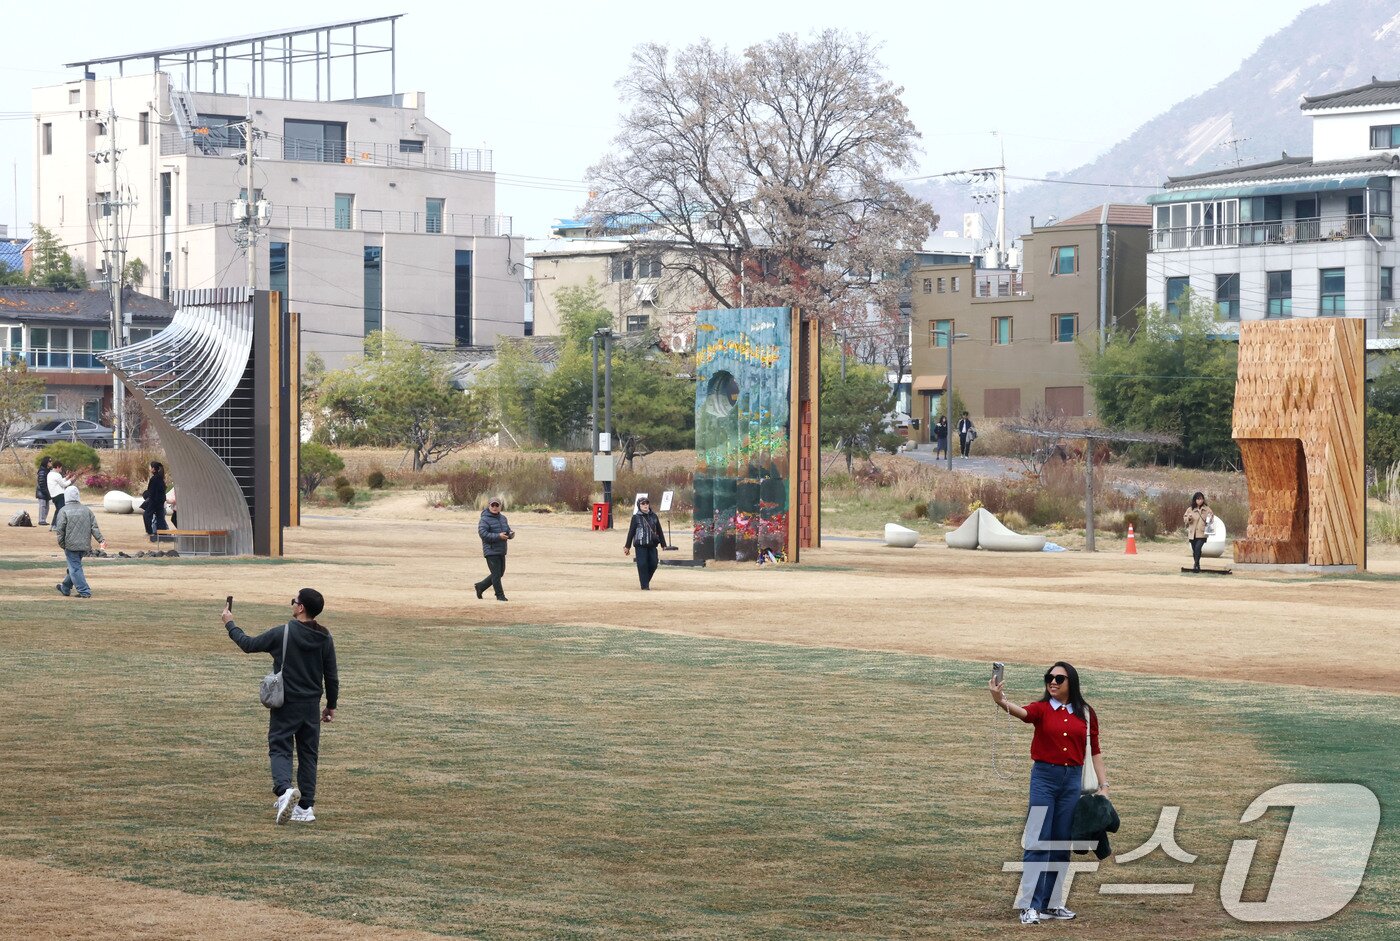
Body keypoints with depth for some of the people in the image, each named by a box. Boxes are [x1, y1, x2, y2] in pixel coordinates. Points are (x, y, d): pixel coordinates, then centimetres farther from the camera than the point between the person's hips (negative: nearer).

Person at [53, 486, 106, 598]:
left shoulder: (63, 511, -6)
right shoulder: (86, 510, 9)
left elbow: (60, 529, -10)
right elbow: (94, 527, 3)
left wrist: (61, 544, -1)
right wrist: (101, 540, 0)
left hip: (71, 545, -6)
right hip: (85, 545, 6)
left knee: (75, 568, -2)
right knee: (74, 566, 19)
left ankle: (84, 592, -9)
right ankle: (65, 588, 33)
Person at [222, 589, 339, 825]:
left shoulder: (283, 633, -13)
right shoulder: (325, 639, 0)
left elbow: (248, 644, 0)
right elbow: (332, 676, 5)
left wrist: (230, 625, 16)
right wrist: (331, 706, 17)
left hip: (286, 704, -4)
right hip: (311, 706, 4)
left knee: (280, 748, 0)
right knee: (308, 754, 11)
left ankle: (284, 788, -28)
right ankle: (305, 807, 12)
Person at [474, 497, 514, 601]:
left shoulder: (503, 518, 14)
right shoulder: (485, 520, -11)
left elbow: (507, 530, 22)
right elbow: (483, 534, -20)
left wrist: (511, 534, -3)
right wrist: (498, 536, -26)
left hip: (501, 551, 8)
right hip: (491, 551, -8)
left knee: (500, 573, 15)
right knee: (496, 574, -6)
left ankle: (480, 586, 28)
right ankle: (500, 595, 4)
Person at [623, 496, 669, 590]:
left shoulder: (653, 516, 9)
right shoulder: (636, 517, 0)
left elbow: (659, 531, 14)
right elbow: (631, 532, 2)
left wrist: (663, 544, 15)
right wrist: (627, 546, 1)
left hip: (652, 545, 4)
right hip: (640, 546, -4)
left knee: (653, 564, 2)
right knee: (642, 565, -7)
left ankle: (646, 581, 23)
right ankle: (645, 585, 0)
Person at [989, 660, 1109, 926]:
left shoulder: (1086, 714, 6)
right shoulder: (1042, 709, -3)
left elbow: (1094, 751, 11)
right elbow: (1022, 713, -25)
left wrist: (1104, 785, 5)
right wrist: (1000, 700, -47)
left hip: (1073, 780, 3)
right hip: (1044, 777, -3)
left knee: (1062, 844, 8)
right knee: (1038, 842, -7)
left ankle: (1050, 903, 17)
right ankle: (1030, 906, -7)